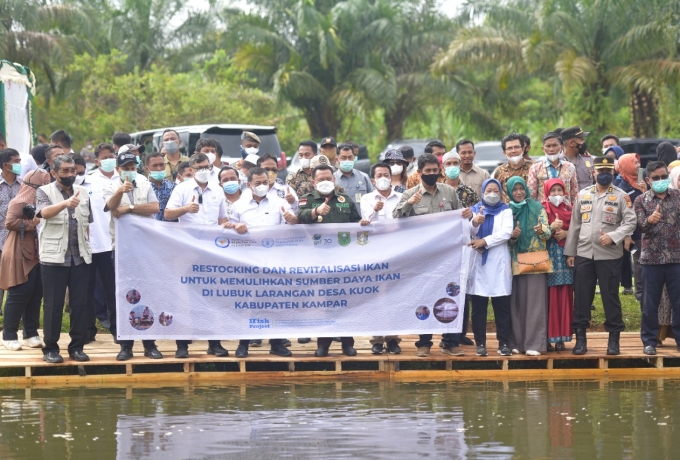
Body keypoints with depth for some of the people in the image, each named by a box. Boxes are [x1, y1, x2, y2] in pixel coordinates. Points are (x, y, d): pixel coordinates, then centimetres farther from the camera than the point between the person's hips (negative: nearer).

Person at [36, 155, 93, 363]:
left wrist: (86, 244, 10)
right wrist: (66, 203, -43)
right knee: (53, 304, -1)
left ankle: (77, 346, 13)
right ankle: (50, 348, 6)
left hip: (80, 257, 4)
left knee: (79, 302, 5)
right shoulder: (44, 192, -5)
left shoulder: (83, 192, 10)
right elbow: (44, 213, -26)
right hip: (54, 257, -4)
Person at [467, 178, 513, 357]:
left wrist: (485, 241, -15)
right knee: (478, 307, -1)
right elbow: (469, 232, -4)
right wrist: (475, 223, -26)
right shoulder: (475, 210, 11)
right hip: (478, 263, 1)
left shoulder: (505, 211, 9)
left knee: (502, 306, -2)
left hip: (498, 264, -1)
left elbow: (506, 233, -6)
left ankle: (504, 343, 0)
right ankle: (480, 343, 3)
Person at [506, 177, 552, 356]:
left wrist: (542, 230, -26)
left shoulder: (537, 207, 4)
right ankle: (516, 342, 6)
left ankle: (534, 344, -7)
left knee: (535, 302, -6)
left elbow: (548, 232, -4)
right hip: (515, 262, 2)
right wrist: (512, 236, -14)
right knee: (516, 302, 0)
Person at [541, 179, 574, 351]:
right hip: (548, 256, -3)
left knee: (564, 297, 1)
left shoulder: (569, 210, 12)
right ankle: (547, 338, -4)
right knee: (549, 297, -6)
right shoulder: (543, 210, 2)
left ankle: (561, 338, 4)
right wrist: (552, 228, -19)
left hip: (565, 257, 3)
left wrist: (566, 233, -7)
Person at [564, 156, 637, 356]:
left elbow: (630, 222, -6)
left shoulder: (621, 196, 0)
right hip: (583, 254, 3)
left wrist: (613, 237, -21)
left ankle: (614, 339, 10)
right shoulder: (583, 195, 9)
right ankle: (581, 338, 11)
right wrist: (570, 252, 8)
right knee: (581, 296, 4)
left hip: (609, 255, -3)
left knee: (610, 296, 1)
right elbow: (575, 224, 11)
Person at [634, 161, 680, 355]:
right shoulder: (641, 200, 1)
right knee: (650, 304, 5)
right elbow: (640, 227, -10)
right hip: (652, 258, -1)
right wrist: (649, 220, -30)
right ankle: (649, 341, 15)